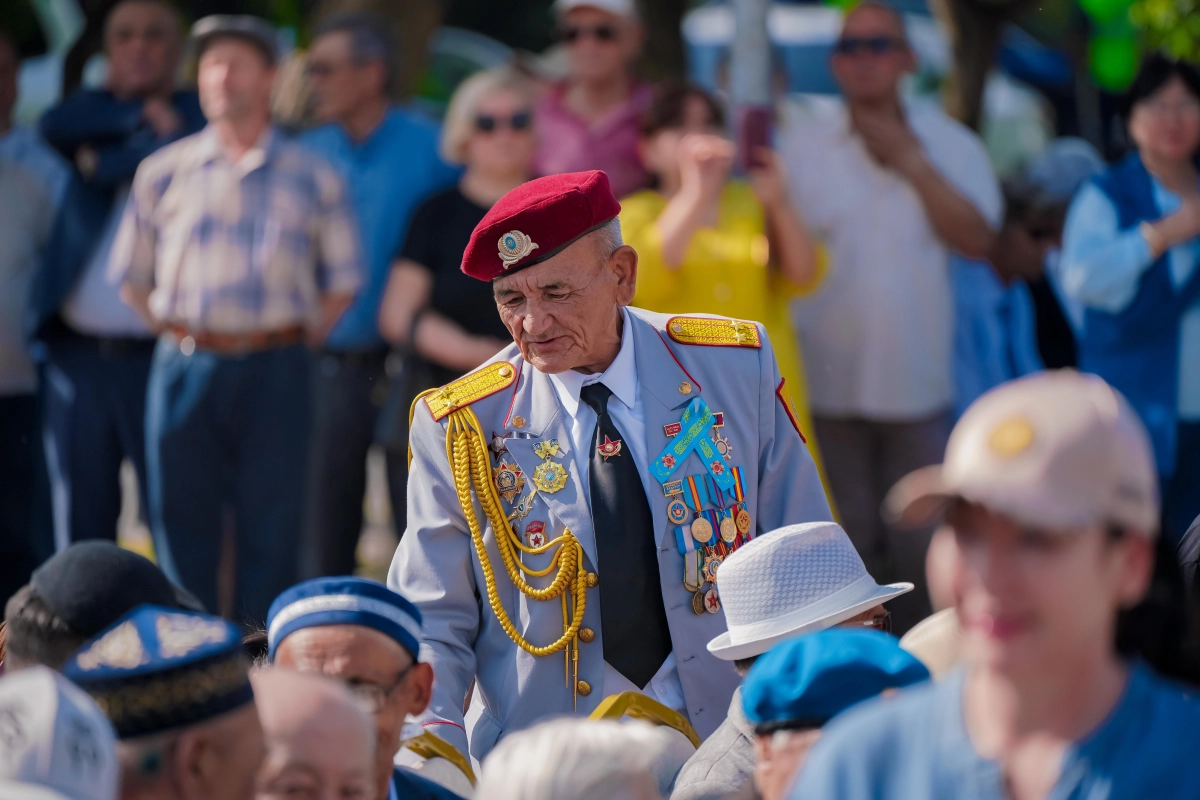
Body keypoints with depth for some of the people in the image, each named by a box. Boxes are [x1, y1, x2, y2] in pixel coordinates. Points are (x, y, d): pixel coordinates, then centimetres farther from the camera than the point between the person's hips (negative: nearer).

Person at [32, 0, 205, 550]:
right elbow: (56, 127, -6)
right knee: (81, 520, 6)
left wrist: (103, 163, -6)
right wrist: (142, 116, -5)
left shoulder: (197, 114, 5)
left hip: (161, 354, -4)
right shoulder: (94, 109, 15)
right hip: (79, 355, 4)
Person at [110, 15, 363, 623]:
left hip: (275, 372, -1)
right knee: (183, 528, 3)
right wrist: (175, 331, 1)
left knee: (270, 533, 1)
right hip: (186, 364, 1)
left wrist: (301, 338, -1)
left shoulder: (313, 180, 6)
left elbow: (342, 282, 10)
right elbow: (131, 277, 12)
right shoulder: (163, 174, 8)